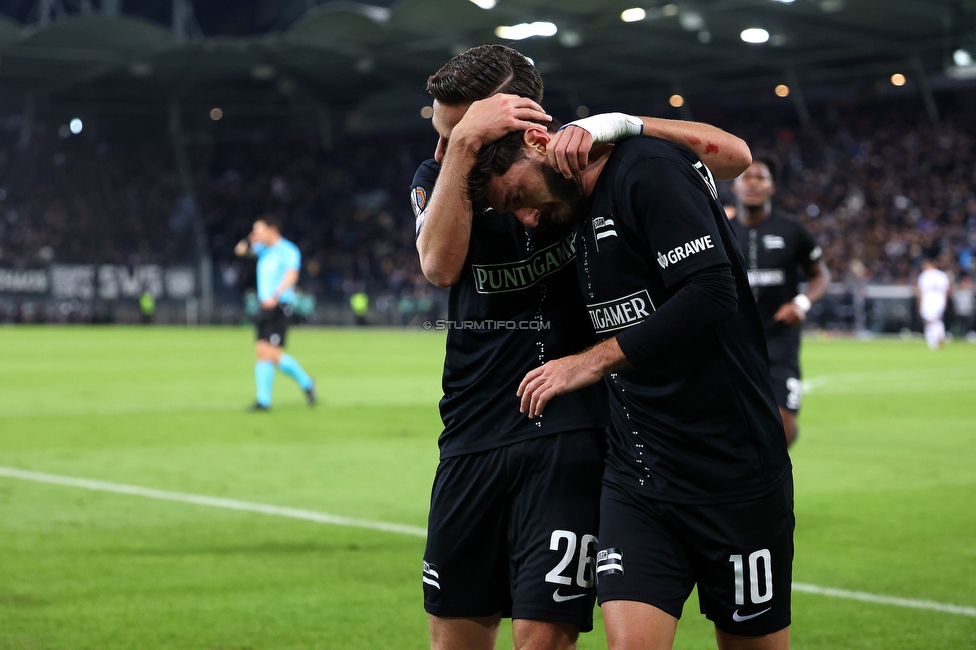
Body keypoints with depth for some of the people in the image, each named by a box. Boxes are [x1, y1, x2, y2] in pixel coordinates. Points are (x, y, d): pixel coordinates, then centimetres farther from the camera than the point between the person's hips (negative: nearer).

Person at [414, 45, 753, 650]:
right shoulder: (438, 178, 5)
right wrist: (463, 143, -25)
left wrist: (616, 124, -22)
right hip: (472, 436, 4)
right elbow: (440, 263, -17)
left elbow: (733, 155, -11)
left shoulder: (586, 163, -4)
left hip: (567, 438, -4)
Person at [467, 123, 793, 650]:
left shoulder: (650, 168, -13)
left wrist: (596, 360, -21)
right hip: (634, 478, 7)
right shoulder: (581, 209, 12)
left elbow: (712, 293, -24)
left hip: (731, 467, -7)